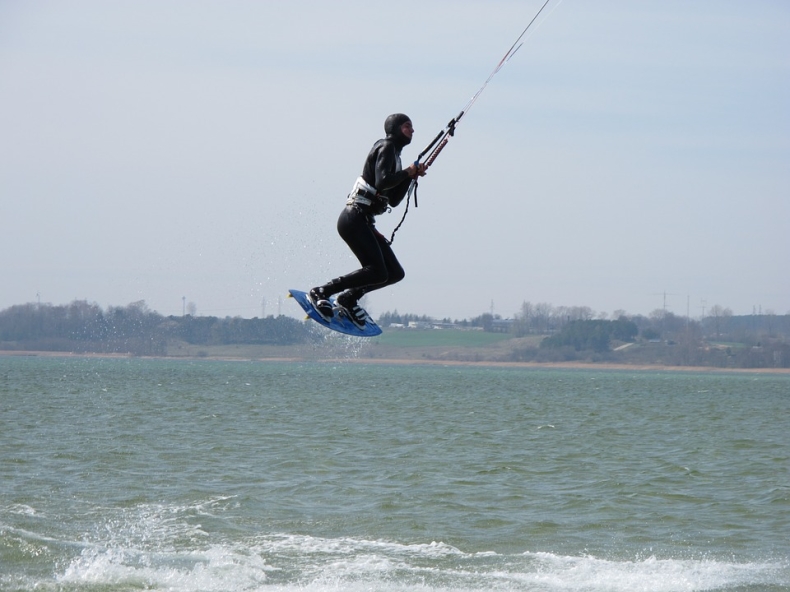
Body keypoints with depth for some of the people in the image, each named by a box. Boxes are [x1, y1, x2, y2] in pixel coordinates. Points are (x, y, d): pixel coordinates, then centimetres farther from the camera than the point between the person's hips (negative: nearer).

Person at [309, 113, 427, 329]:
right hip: (354, 219, -10)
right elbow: (382, 182, -21)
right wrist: (407, 172, -7)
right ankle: (320, 293, -13)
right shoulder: (386, 147, -5)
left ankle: (348, 299, 12)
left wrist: (411, 176, 12)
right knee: (377, 272, -19)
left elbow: (394, 201, 21)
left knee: (395, 273, 5)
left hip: (363, 222, 10)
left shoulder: (393, 153, 23)